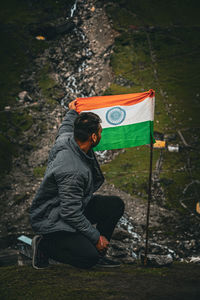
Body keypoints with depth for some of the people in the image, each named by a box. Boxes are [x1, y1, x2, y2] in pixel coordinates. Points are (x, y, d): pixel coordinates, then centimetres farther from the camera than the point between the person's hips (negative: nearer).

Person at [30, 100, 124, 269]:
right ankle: (45, 244, 0)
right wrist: (97, 237, -21)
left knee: (116, 205, 1)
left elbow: (66, 127, 22)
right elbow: (71, 213, -30)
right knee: (89, 258, -23)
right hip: (51, 221, -10)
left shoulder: (67, 138, -8)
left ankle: (97, 253, 10)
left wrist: (72, 112, 40)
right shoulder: (72, 171, -35)